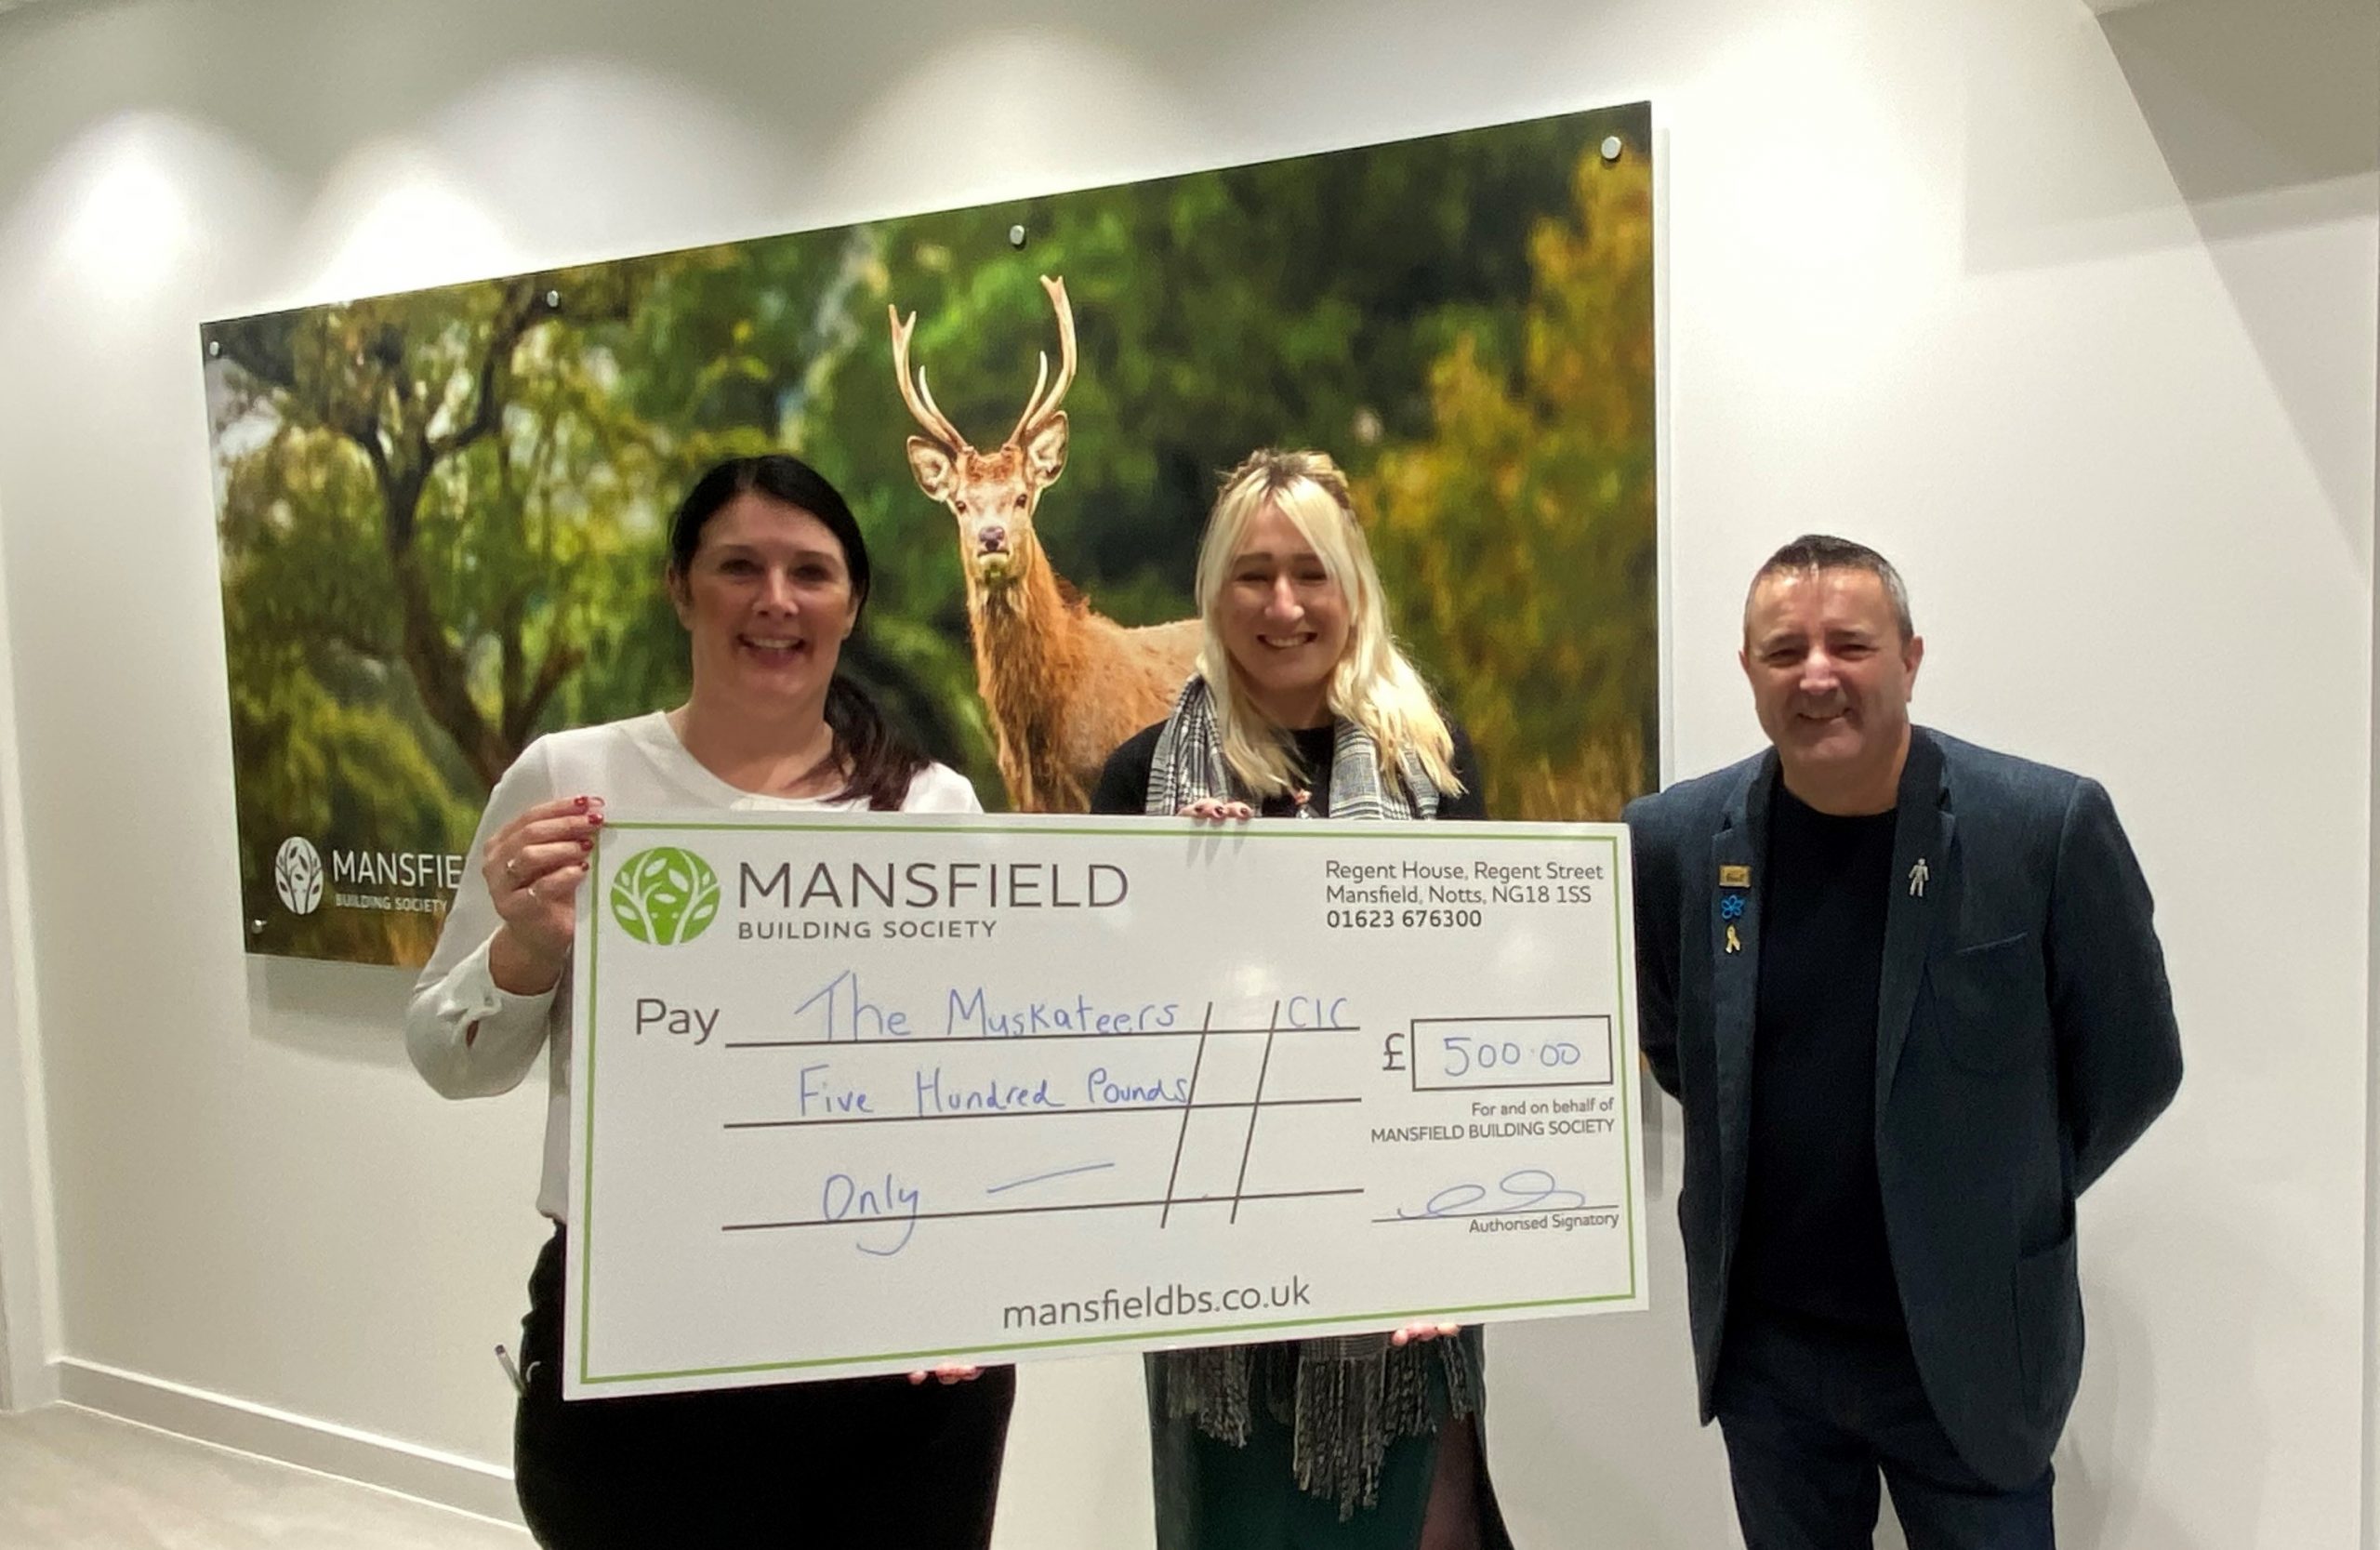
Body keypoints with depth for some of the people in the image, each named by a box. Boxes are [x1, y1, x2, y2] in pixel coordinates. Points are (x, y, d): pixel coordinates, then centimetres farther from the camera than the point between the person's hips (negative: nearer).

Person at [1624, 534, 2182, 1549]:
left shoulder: (2049, 826, -14)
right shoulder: (1675, 839, -7)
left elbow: (2133, 1065, -3)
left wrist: (2002, 1209, 4)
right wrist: (1762, 1164, 6)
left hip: (1970, 1348, -2)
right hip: (1761, 1346, 2)